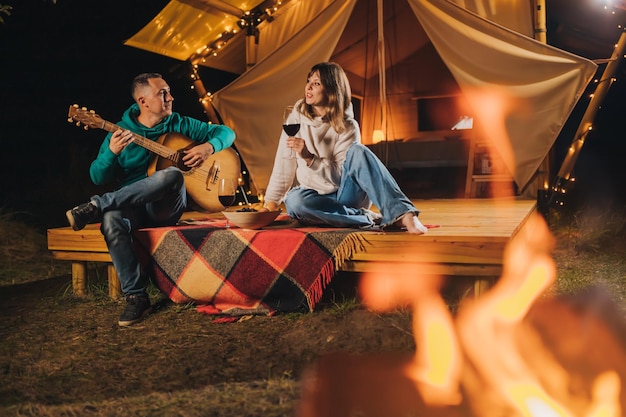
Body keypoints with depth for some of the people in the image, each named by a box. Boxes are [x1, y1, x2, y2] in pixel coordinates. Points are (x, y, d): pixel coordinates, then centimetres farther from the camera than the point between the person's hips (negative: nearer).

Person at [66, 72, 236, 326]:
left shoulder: (180, 124, 10)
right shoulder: (121, 131, 8)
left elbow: (226, 132, 12)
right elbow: (98, 178, 4)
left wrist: (209, 147, -9)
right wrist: (112, 152, -16)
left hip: (166, 208, 0)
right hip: (131, 206, 1)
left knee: (171, 175, -34)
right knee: (112, 220, -35)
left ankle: (96, 207, -27)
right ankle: (136, 296, -28)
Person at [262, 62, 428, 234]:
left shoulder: (347, 127, -7)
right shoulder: (297, 116, 0)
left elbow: (340, 175, -14)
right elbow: (284, 164, -2)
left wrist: (309, 157, -27)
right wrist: (270, 204, -8)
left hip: (345, 195, -1)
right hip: (315, 197, 2)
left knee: (358, 152, -30)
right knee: (294, 201, -36)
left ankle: (403, 214, -41)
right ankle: (375, 219, -29)